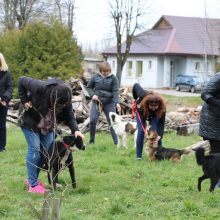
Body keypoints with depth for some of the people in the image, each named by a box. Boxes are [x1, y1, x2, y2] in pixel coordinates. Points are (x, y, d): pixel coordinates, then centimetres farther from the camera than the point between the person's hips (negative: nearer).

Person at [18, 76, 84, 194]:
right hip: (30, 120, -5)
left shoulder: (65, 99, -23)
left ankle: (32, 179, 17)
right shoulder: (39, 87, -37)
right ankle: (33, 185, -8)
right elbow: (22, 80, -23)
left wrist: (75, 130, -33)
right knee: (34, 149, -12)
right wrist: (24, 100, -23)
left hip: (47, 124, 5)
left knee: (46, 150, 3)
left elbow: (69, 116, -15)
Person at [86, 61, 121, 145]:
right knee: (93, 120, -9)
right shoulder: (96, 77, -1)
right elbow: (89, 87, 12)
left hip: (109, 103, -1)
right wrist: (92, 95, -8)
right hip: (96, 102, 1)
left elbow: (116, 91, -11)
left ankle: (116, 142, 4)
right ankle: (91, 141, 7)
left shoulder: (113, 78, -6)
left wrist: (117, 103, -25)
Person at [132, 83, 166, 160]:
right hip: (141, 111, 0)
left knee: (156, 131, -16)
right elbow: (136, 85, -22)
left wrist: (159, 136, -44)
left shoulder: (162, 107, -39)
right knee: (141, 131, -12)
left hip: (154, 115, 0)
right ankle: (138, 155, -5)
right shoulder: (143, 96, -41)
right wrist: (135, 99, -13)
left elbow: (161, 123, -33)